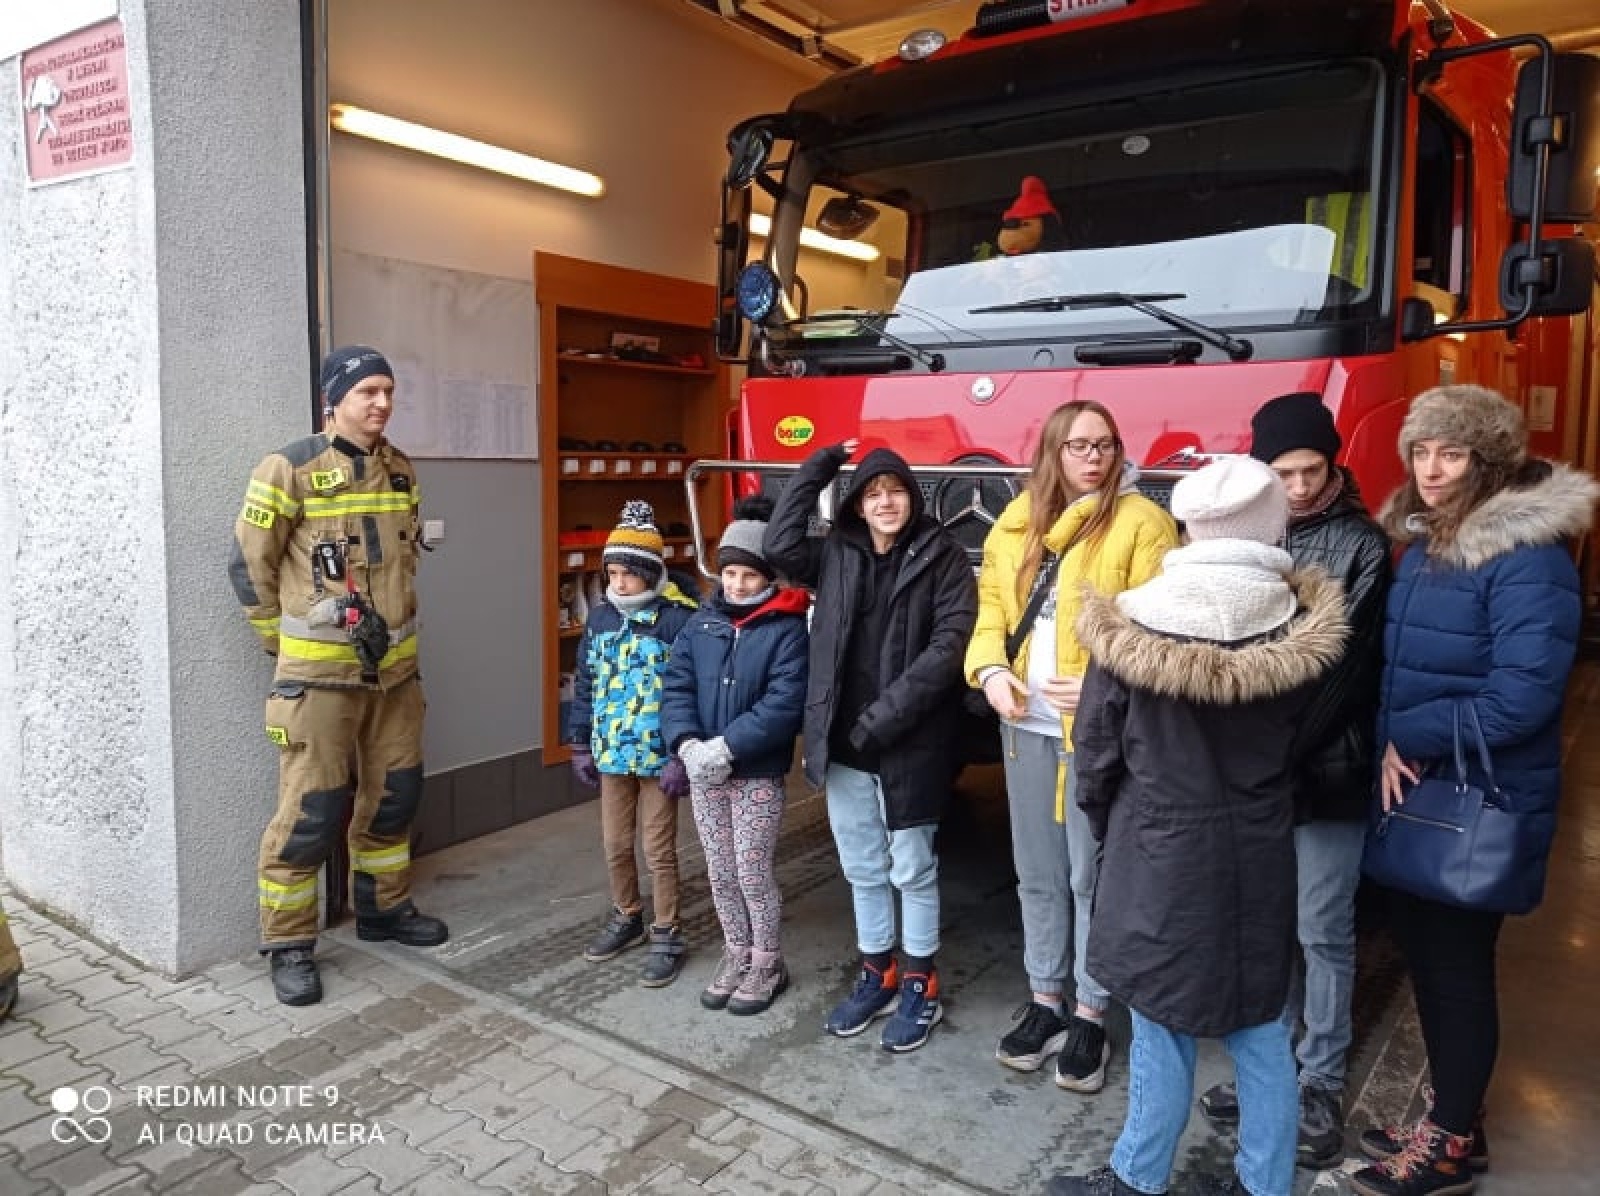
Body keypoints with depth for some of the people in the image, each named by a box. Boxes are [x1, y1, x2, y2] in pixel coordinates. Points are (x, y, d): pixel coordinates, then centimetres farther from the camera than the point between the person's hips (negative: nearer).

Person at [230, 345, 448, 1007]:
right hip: (319, 676, -6)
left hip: (394, 669, 6)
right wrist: (287, 644, 1)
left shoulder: (401, 470, 8)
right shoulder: (289, 469, -10)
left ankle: (384, 908, 33)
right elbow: (250, 566, -4)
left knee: (393, 796, 15)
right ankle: (288, 945, 14)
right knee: (311, 811, -2)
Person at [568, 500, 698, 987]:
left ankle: (666, 936, 21)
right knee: (615, 844, 17)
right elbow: (586, 685, 10)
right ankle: (626, 918, 38)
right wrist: (581, 745, 9)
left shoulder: (678, 620, -14)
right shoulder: (600, 618, 3)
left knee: (659, 849, 6)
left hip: (658, 756, -5)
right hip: (611, 753, 6)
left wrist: (681, 756, -16)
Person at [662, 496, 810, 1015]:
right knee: (719, 872, 13)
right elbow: (676, 688, 1)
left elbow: (785, 702, -18)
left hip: (758, 773, -4)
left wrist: (727, 746, -23)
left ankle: (768, 963, 22)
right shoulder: (700, 625, 6)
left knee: (752, 872, 2)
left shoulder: (786, 628, -8)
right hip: (703, 774, 5)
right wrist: (687, 744, -16)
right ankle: (736, 955, 31)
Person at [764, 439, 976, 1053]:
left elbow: (951, 642, -13)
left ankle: (919, 986, 26)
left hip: (911, 743, -4)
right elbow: (779, 545, -6)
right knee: (862, 869, 16)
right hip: (843, 742, 4)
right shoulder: (836, 553, 8)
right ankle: (876, 976, 34)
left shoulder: (942, 556, -5)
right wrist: (817, 467, -2)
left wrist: (888, 713, -18)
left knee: (912, 870, 9)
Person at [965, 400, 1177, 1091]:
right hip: (1026, 723, 5)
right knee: (1037, 872, 14)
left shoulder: (1141, 523, -7)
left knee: (1092, 875, 5)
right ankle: (1045, 1001, 29)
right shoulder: (1015, 524, 10)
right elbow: (992, 606, 13)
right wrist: (989, 669, -4)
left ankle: (1090, 1015, 21)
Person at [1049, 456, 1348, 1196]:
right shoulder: (1305, 631, -8)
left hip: (1161, 853, -3)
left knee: (1165, 1026, 11)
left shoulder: (1131, 628, -16)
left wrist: (1110, 827, 11)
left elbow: (1096, 751, -7)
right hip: (1261, 854, 3)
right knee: (1259, 1025, 18)